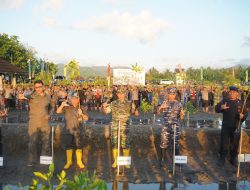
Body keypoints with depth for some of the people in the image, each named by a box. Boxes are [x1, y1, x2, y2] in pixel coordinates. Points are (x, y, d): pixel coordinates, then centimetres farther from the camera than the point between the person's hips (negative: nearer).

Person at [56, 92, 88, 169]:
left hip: (78, 130, 0)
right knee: (68, 146, 6)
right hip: (69, 129, 1)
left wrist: (81, 114, -17)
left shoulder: (82, 108, 6)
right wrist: (62, 105, -23)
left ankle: (79, 161, 14)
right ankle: (69, 162, 18)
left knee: (78, 145, 1)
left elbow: (86, 118, 2)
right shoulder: (67, 108, 5)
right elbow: (58, 111, -5)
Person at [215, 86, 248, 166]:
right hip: (226, 126, -1)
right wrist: (221, 107, -24)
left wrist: (243, 116, -16)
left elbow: (246, 112, 6)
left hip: (236, 127, 1)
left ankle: (233, 158, 25)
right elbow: (216, 109, -2)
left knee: (235, 143, 10)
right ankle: (222, 158, 16)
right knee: (224, 143, 3)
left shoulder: (240, 103, 5)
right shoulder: (224, 101, 4)